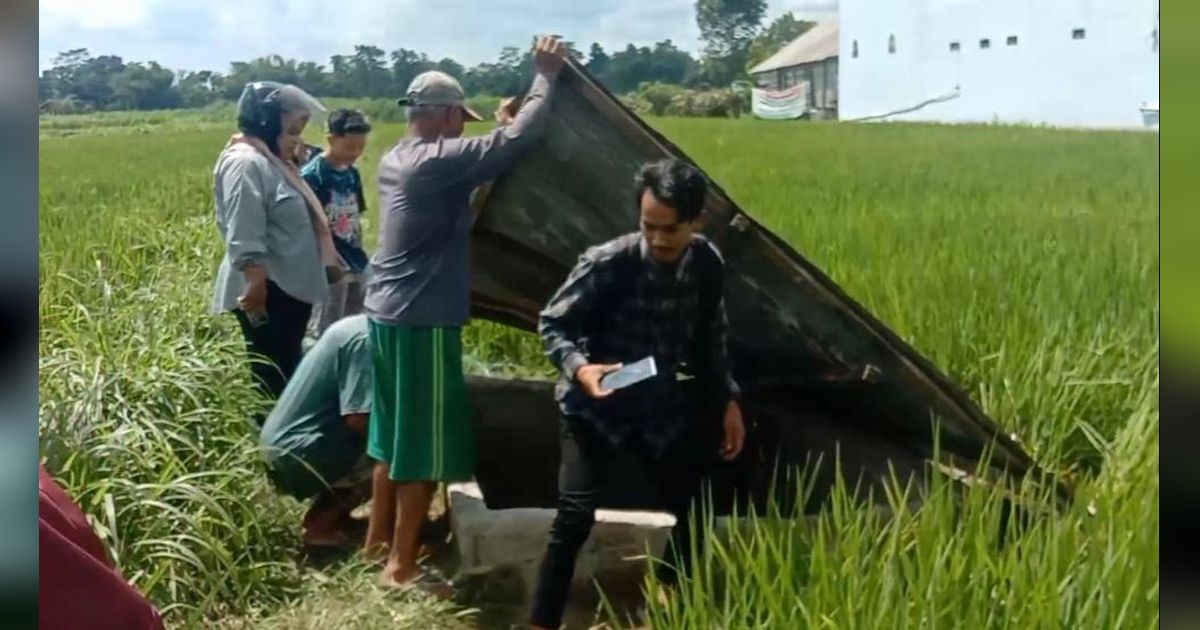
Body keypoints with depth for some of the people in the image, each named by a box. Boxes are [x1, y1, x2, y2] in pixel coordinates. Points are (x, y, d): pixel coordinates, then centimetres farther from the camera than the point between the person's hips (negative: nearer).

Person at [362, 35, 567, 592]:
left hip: (386, 312, 10)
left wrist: (510, 110, 23)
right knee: (426, 445, -1)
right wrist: (545, 75, -11)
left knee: (397, 433, 20)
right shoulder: (440, 161, -18)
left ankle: (378, 536, 32)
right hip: (424, 320, -10)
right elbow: (518, 139, -23)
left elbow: (477, 162, 26)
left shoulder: (395, 161, 11)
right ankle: (401, 566, 6)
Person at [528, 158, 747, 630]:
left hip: (661, 406, 5)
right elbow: (552, 323, -14)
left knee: (691, 509, 12)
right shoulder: (607, 263, -24)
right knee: (575, 516, -16)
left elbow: (711, 338, 8)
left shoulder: (707, 264, -9)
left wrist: (727, 400, 7)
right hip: (596, 405, -5)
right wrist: (579, 367, -32)